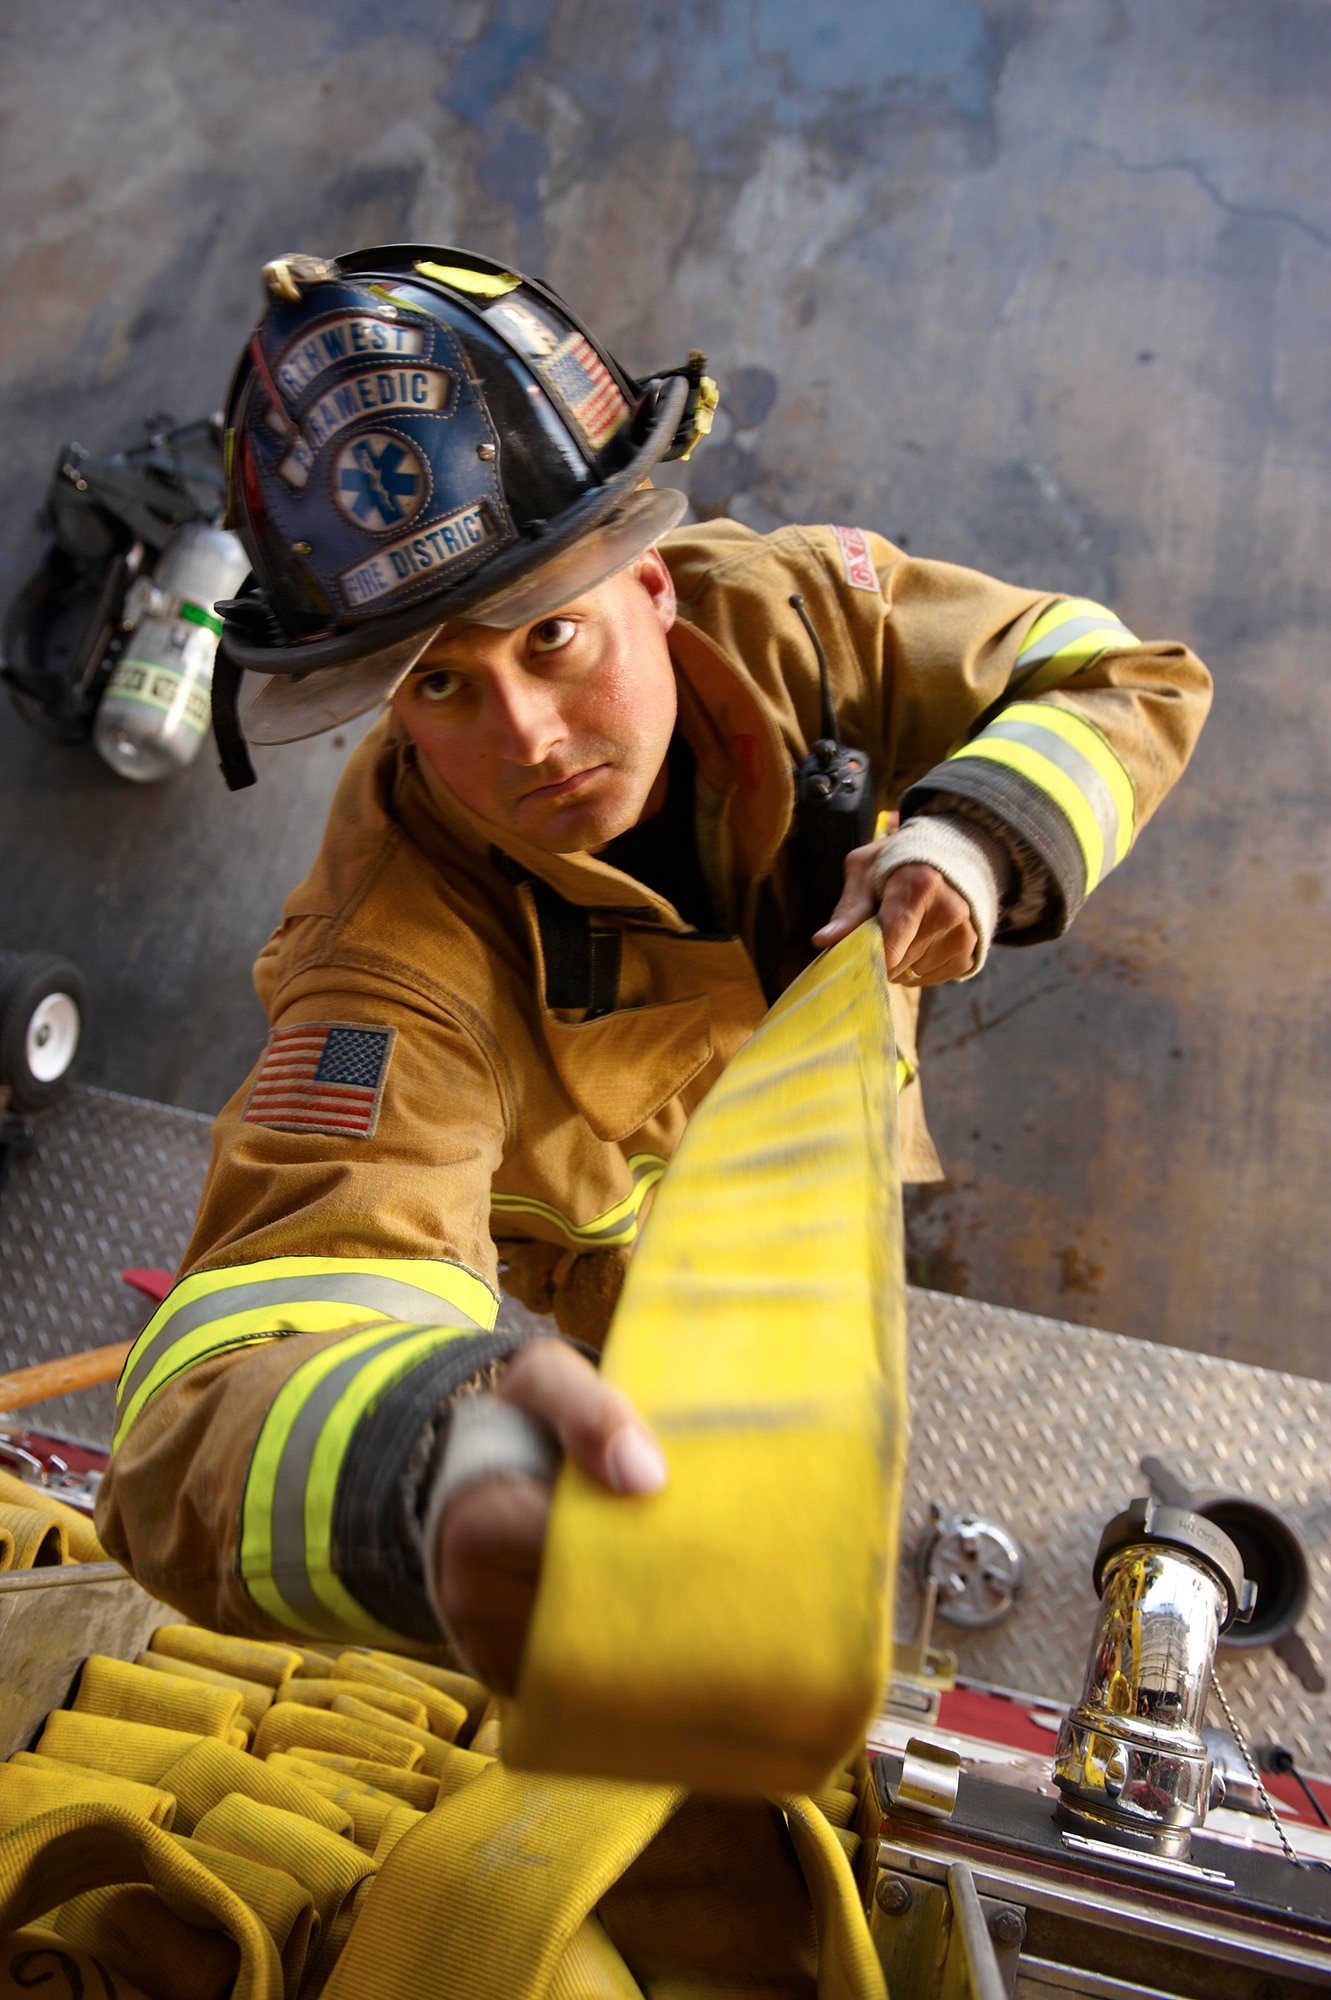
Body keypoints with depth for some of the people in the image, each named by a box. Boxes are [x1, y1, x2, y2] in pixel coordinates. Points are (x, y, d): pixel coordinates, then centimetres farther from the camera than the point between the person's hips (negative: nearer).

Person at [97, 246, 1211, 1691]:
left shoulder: (791, 613, -33)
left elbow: (1123, 677, -20)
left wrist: (975, 837, -43)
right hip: (633, 1242, -3)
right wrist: (434, 1473, -81)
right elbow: (220, 1396, -56)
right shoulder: (397, 954, -46)